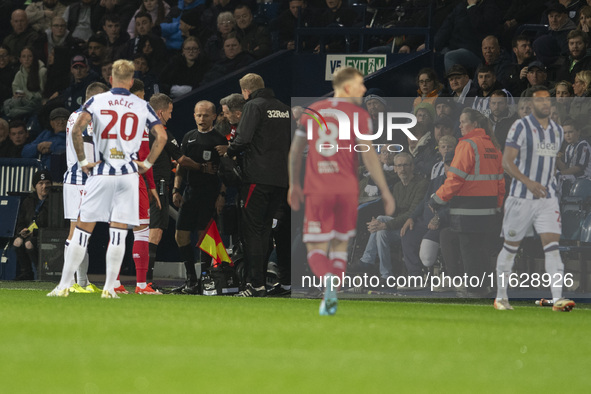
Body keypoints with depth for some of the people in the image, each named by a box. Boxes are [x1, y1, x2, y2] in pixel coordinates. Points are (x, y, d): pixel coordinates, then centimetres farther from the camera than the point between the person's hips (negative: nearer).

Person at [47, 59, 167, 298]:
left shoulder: (96, 101, 2)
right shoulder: (142, 106, 6)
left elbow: (76, 130, -11)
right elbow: (161, 136, 1)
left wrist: (82, 161, -2)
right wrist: (147, 163, 9)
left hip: (101, 172, -1)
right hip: (128, 174, 1)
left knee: (83, 229, 3)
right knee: (118, 231, 2)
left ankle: (64, 285, 3)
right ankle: (109, 288, -1)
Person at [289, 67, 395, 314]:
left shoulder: (313, 111, 10)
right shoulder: (358, 115, -2)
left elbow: (295, 150, 15)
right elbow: (368, 155, -10)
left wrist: (294, 185, 27)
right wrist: (384, 190, -8)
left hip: (317, 191, 1)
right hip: (346, 190, -1)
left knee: (316, 250, 1)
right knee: (339, 245, 16)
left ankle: (328, 279, -30)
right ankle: (329, 300, 10)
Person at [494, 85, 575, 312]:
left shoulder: (557, 131, 11)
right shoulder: (521, 127, -9)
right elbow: (507, 162, -15)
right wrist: (528, 182, -27)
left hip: (547, 198, 4)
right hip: (521, 197, -4)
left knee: (552, 245, -10)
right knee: (511, 247, 6)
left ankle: (557, 298, -17)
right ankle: (501, 297, 19)